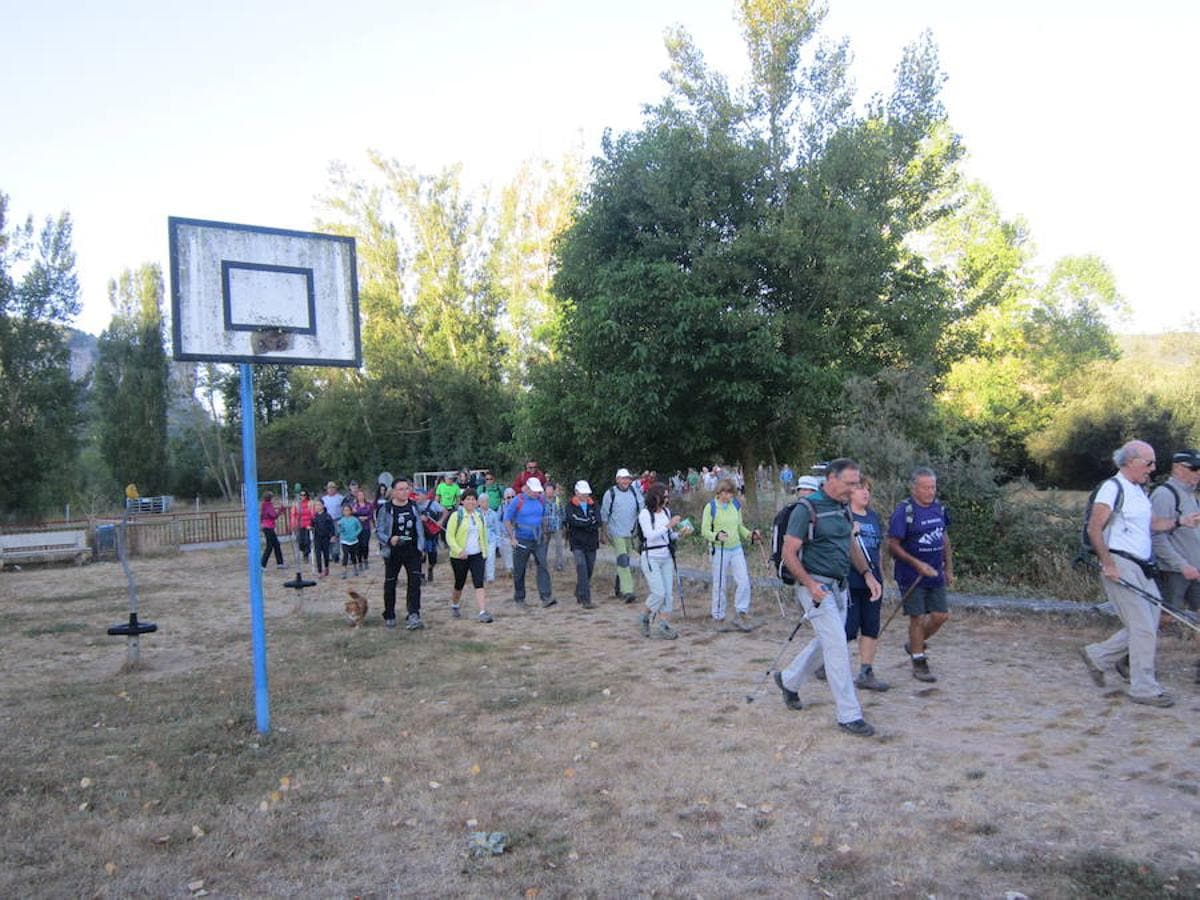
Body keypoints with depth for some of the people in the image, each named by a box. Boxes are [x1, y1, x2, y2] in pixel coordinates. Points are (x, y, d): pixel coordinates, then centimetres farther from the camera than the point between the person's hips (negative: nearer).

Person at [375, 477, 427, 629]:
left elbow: (420, 527, 11)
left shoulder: (414, 506, 4)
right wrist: (389, 540, -25)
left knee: (415, 581, -12)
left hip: (412, 550, 2)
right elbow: (378, 531, -7)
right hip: (393, 552, -2)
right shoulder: (386, 509, -8)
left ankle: (413, 616, -15)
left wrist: (421, 546, 4)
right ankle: (389, 617, 27)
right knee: (390, 584, 11)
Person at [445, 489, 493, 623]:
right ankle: (454, 606, 39)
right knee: (459, 584, 13)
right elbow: (449, 536, -13)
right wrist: (459, 550, -23)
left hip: (477, 555, 3)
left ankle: (483, 612, -17)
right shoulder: (456, 515, -9)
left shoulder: (480, 516, 7)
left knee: (479, 584, -10)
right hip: (459, 557, -3)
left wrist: (485, 552, 14)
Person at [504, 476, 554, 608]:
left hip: (538, 540, 3)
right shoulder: (518, 502, -10)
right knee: (519, 571, 6)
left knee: (543, 566, -11)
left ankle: (546, 597, -15)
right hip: (522, 541, -3)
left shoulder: (541, 500, 3)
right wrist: (512, 538, -12)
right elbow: (507, 520, -6)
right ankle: (519, 598, 21)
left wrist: (544, 533, 17)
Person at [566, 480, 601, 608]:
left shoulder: (593, 505, 10)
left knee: (589, 570, 11)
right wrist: (590, 522, -12)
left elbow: (598, 521, -5)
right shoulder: (571, 506, -1)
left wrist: (583, 522, -16)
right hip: (577, 543, -4)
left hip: (591, 543, 4)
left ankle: (579, 594, 32)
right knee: (582, 570, -13)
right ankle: (586, 599, -15)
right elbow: (574, 521, -17)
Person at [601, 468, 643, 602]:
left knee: (625, 561, 14)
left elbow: (642, 508, 9)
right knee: (623, 561, -14)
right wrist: (606, 532, 0)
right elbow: (604, 514, 0)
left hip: (631, 532, 5)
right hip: (617, 533, -5)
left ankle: (617, 588, 30)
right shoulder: (610, 493, -5)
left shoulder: (635, 491, 5)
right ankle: (627, 591, -18)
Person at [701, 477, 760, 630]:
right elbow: (705, 531, -8)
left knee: (744, 582, -4)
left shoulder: (736, 506, 8)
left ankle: (740, 615, 7)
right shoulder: (710, 507, -7)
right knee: (719, 585, 3)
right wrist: (717, 536, -27)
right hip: (719, 550, -4)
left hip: (736, 549, 4)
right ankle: (718, 617, 19)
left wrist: (751, 534, 1)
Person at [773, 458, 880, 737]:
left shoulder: (844, 507, 10)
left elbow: (851, 545, 21)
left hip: (840, 586, 8)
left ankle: (788, 680, 39)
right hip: (816, 586, -8)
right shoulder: (807, 509, -14)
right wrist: (810, 585, -22)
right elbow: (789, 553, -15)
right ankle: (849, 715, -3)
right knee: (837, 646, -10)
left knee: (826, 642, 17)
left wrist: (867, 574, 9)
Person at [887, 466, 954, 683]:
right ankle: (919, 663, 14)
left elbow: (944, 538, 17)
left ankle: (914, 644, 31)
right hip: (912, 576, -6)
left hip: (935, 575, 6)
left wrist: (949, 568, 15)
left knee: (941, 615, 7)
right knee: (918, 618, 0)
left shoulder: (938, 508, 6)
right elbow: (893, 545, -15)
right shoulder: (904, 511, -15)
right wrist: (917, 564, -19)